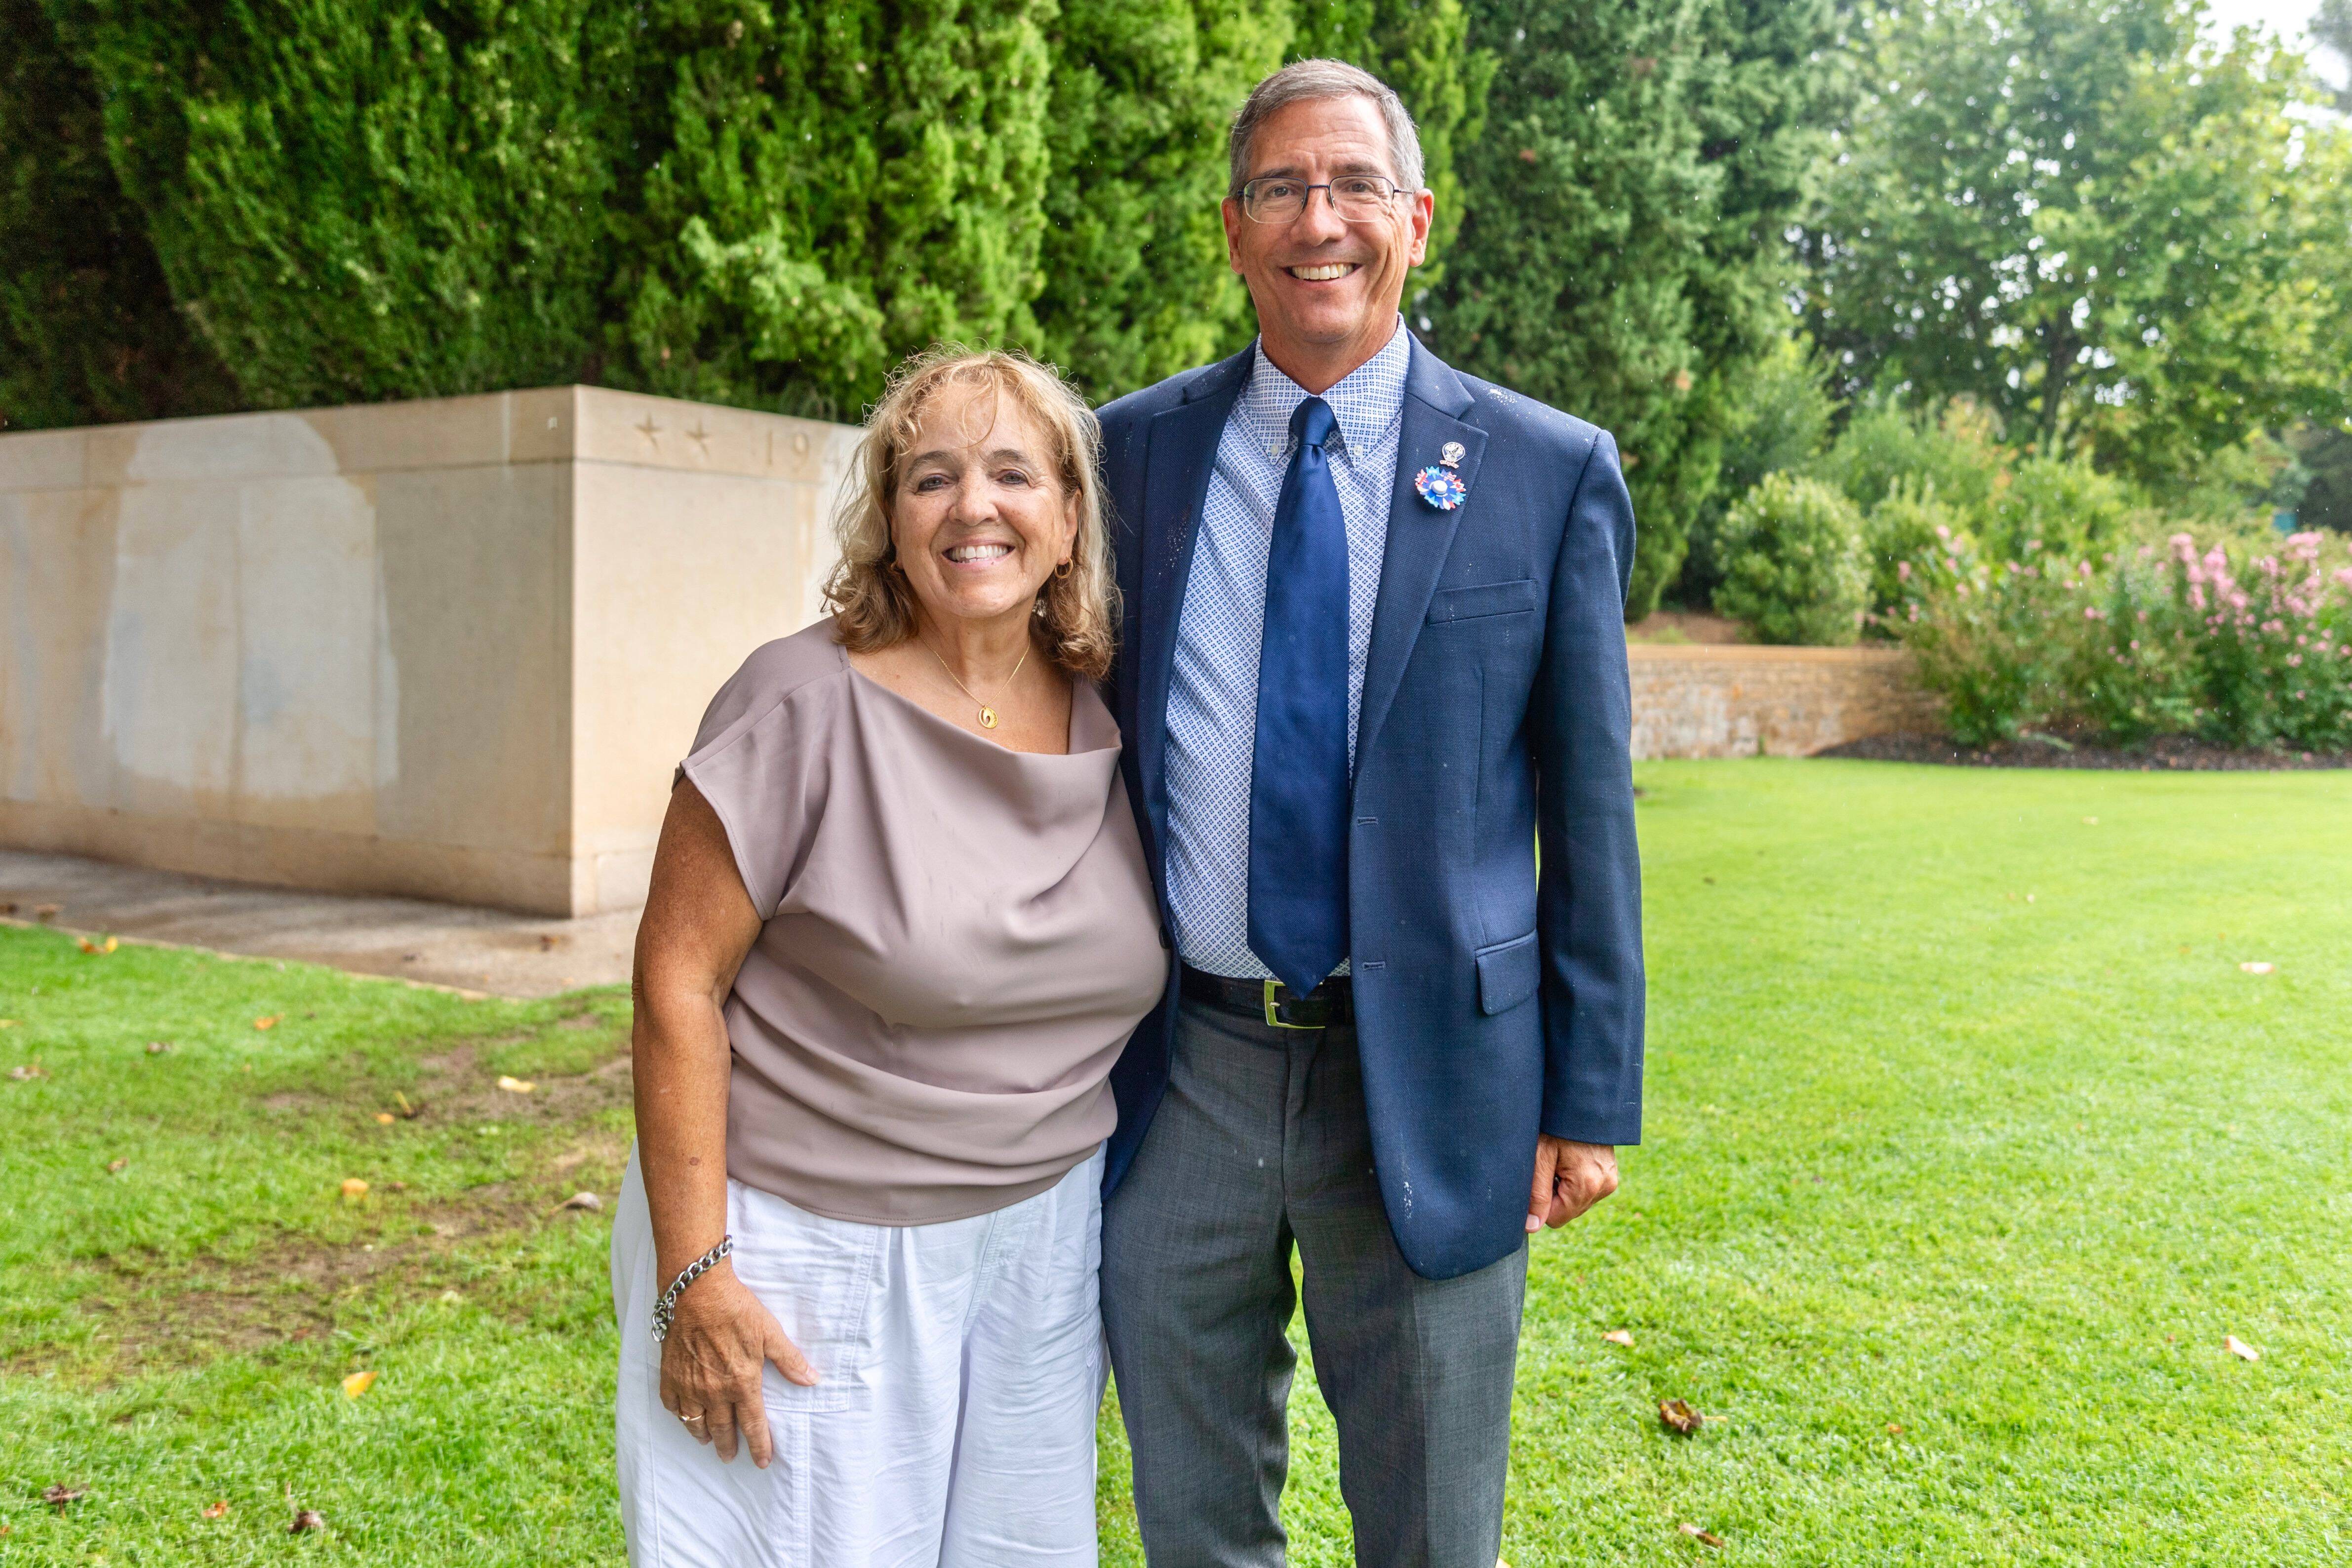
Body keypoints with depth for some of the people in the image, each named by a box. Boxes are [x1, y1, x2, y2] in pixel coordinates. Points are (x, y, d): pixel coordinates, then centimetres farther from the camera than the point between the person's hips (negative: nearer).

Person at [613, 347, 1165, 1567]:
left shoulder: (1110, 723, 1)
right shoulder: (806, 701, -14)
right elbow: (677, 980, -14)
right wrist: (694, 1275, -15)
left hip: (1039, 1237, 5)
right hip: (813, 1248, -4)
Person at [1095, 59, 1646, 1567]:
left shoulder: (1552, 473, -3)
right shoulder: (1134, 452, 3)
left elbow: (1589, 804, -2)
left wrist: (1591, 1098, -3)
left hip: (1425, 1077, -2)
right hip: (1182, 1069, 2)